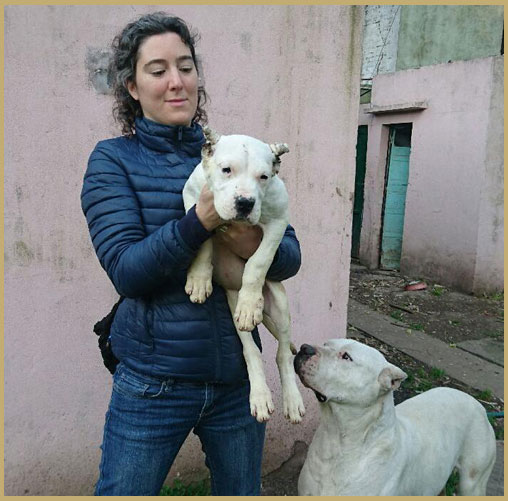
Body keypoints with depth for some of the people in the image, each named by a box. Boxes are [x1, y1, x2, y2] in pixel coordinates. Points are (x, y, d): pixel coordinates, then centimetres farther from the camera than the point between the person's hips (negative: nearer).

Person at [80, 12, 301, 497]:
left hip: (238, 377, 4)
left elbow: (291, 255, -2)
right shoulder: (113, 160, -5)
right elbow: (126, 270, -17)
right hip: (153, 382, -3)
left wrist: (257, 247, -24)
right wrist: (200, 219, -30)